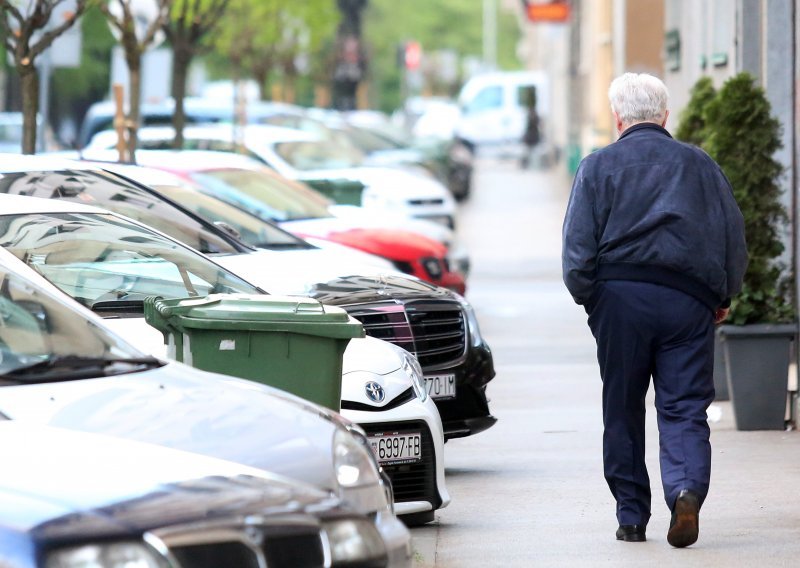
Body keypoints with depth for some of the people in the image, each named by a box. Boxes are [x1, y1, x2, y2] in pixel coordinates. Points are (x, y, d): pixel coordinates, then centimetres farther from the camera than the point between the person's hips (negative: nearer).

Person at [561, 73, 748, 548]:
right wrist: (723, 296, 18)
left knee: (623, 411, 9)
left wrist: (588, 298, 6)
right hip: (688, 299, 1)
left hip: (621, 295, -1)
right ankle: (687, 487, -25)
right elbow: (734, 236, 10)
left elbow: (578, 245, -2)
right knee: (685, 408, 1)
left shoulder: (598, 166, 5)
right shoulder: (700, 164, 10)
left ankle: (632, 517, 12)